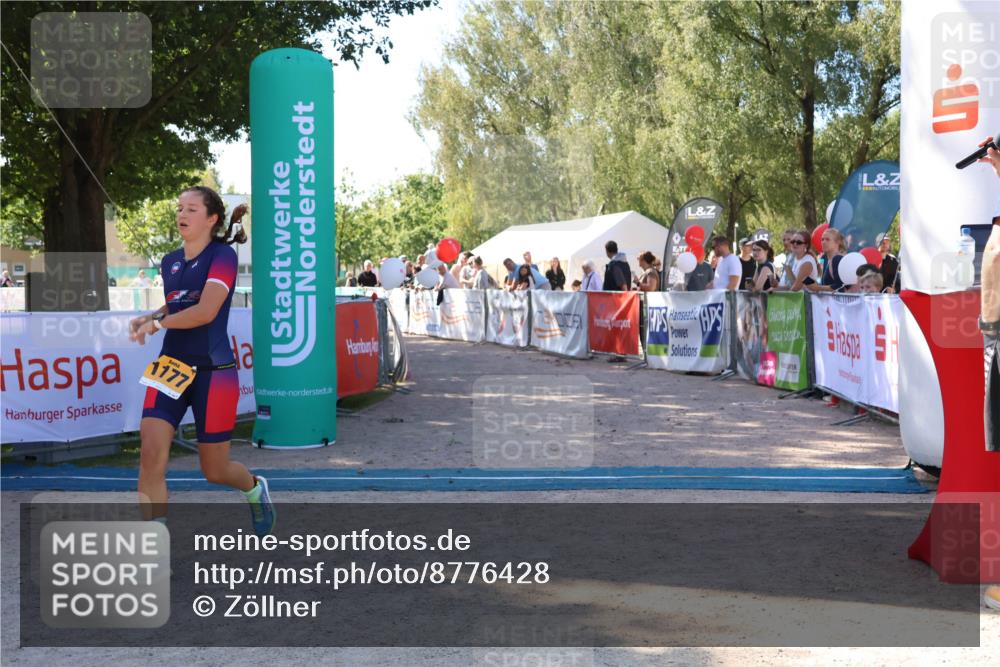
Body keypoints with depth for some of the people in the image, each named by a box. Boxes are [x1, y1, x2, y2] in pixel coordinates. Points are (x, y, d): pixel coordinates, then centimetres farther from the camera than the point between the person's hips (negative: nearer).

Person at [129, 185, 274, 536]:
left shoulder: (223, 254, -9)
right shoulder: (170, 262, 10)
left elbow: (205, 311, -20)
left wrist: (156, 323, -13)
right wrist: (147, 318, 5)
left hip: (213, 371, -5)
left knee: (215, 471, 6)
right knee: (151, 455, -14)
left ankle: (255, 488, 42)